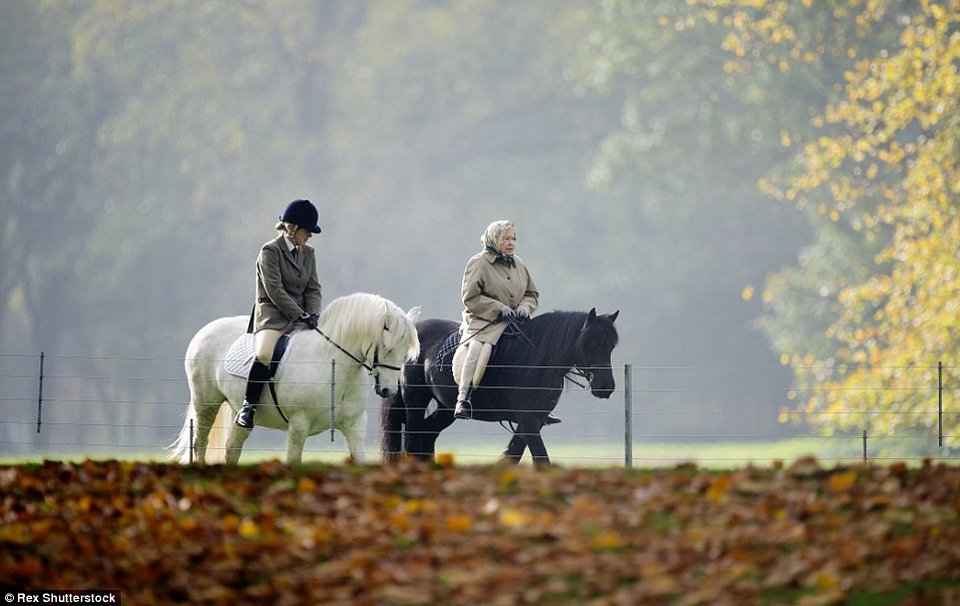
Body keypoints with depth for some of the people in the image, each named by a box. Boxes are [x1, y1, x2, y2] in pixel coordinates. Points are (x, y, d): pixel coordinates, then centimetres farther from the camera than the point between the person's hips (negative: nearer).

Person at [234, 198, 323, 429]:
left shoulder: (308, 253, 16)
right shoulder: (270, 251, -6)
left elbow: (313, 289, 13)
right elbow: (274, 291, -14)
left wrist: (313, 314, -8)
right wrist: (300, 315, -18)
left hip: (301, 315, 7)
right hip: (273, 314, -7)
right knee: (265, 354, -33)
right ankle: (248, 406, -21)